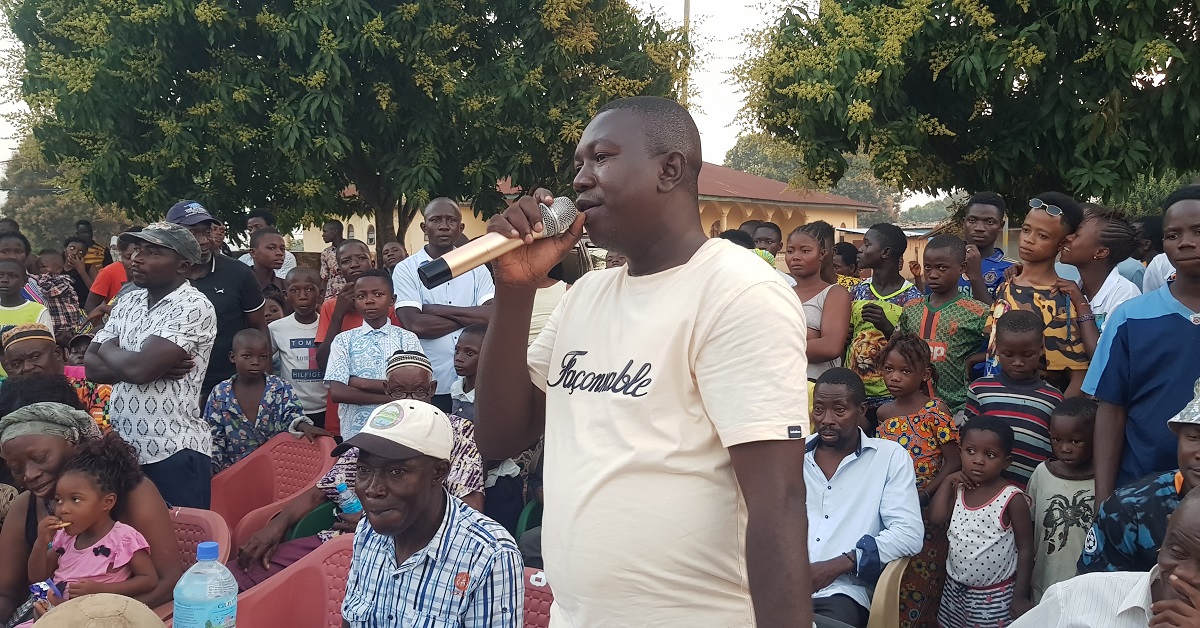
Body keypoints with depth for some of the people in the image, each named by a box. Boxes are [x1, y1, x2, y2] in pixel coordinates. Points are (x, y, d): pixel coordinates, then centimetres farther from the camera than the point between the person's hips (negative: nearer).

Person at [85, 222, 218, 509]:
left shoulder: (193, 307, -14)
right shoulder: (129, 302, 10)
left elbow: (138, 368, -22)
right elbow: (91, 365, 5)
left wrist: (109, 349, 0)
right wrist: (153, 366, -11)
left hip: (173, 452, -7)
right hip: (123, 447, 7)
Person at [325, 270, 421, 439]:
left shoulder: (407, 339, 3)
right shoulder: (343, 340, 4)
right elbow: (337, 392, -6)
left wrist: (360, 383, -10)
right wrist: (389, 398, -11)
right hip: (355, 432, 0)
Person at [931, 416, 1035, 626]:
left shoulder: (1012, 498, -16)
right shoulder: (959, 489, 1)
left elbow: (1025, 549, -12)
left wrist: (1020, 596, -12)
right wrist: (947, 482, -7)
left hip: (995, 595, -6)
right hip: (955, 589, 6)